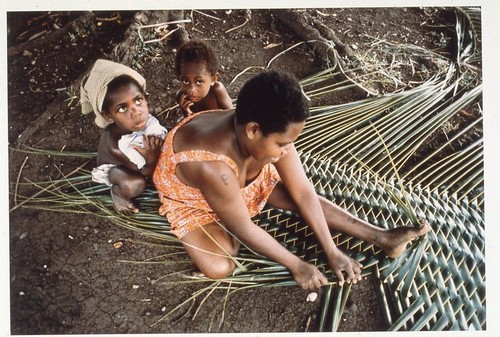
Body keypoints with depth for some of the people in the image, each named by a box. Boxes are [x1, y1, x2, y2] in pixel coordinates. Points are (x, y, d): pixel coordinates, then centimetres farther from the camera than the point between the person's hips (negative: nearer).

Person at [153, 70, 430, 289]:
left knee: (296, 198, -7)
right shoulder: (213, 167, -45)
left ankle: (382, 238, -1)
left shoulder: (271, 132, -27)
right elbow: (244, 229, -31)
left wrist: (332, 252, -17)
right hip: (188, 194, -5)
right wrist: (296, 266, -20)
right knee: (219, 268, -24)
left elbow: (303, 192, -18)